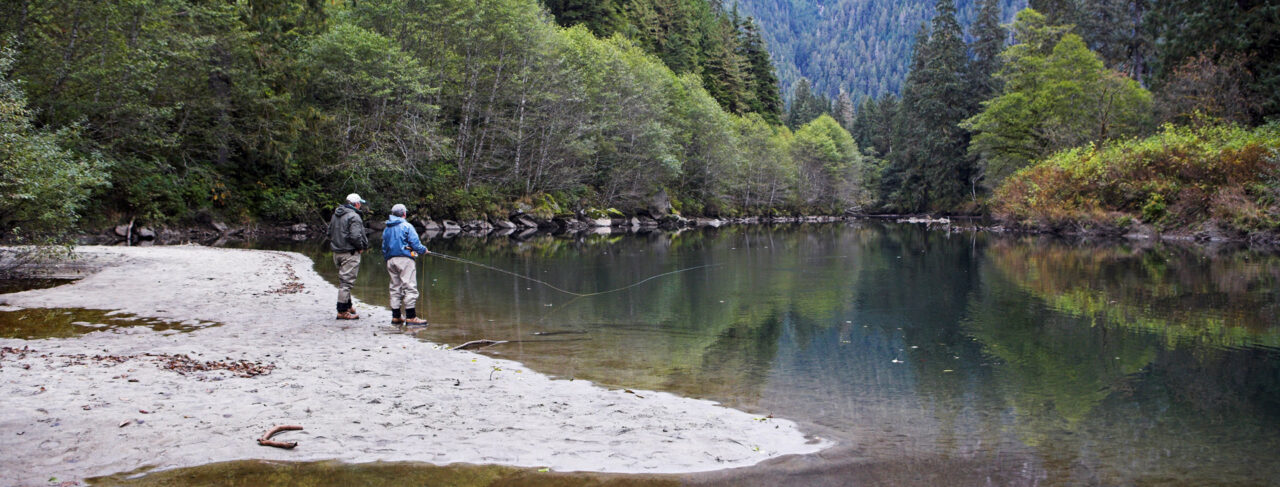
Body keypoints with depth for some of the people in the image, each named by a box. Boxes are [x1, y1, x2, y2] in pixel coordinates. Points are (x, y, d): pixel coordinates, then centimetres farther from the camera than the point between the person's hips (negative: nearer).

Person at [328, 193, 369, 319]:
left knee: (343, 280, 19)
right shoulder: (354, 216, -15)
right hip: (350, 253, -9)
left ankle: (347, 306, 30)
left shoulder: (335, 215, 13)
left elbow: (329, 232, 19)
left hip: (337, 252, 9)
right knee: (346, 281, -6)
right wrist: (361, 247, -8)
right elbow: (355, 236, -24)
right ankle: (342, 311, -5)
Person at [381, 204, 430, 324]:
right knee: (410, 287, -7)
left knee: (395, 288, 11)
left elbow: (384, 248, 17)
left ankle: (396, 316, 11)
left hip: (390, 260, 7)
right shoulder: (406, 226, -5)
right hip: (404, 259, -7)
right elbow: (415, 243, -10)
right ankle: (411, 317, -12)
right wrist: (424, 250, 7)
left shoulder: (386, 229, 15)